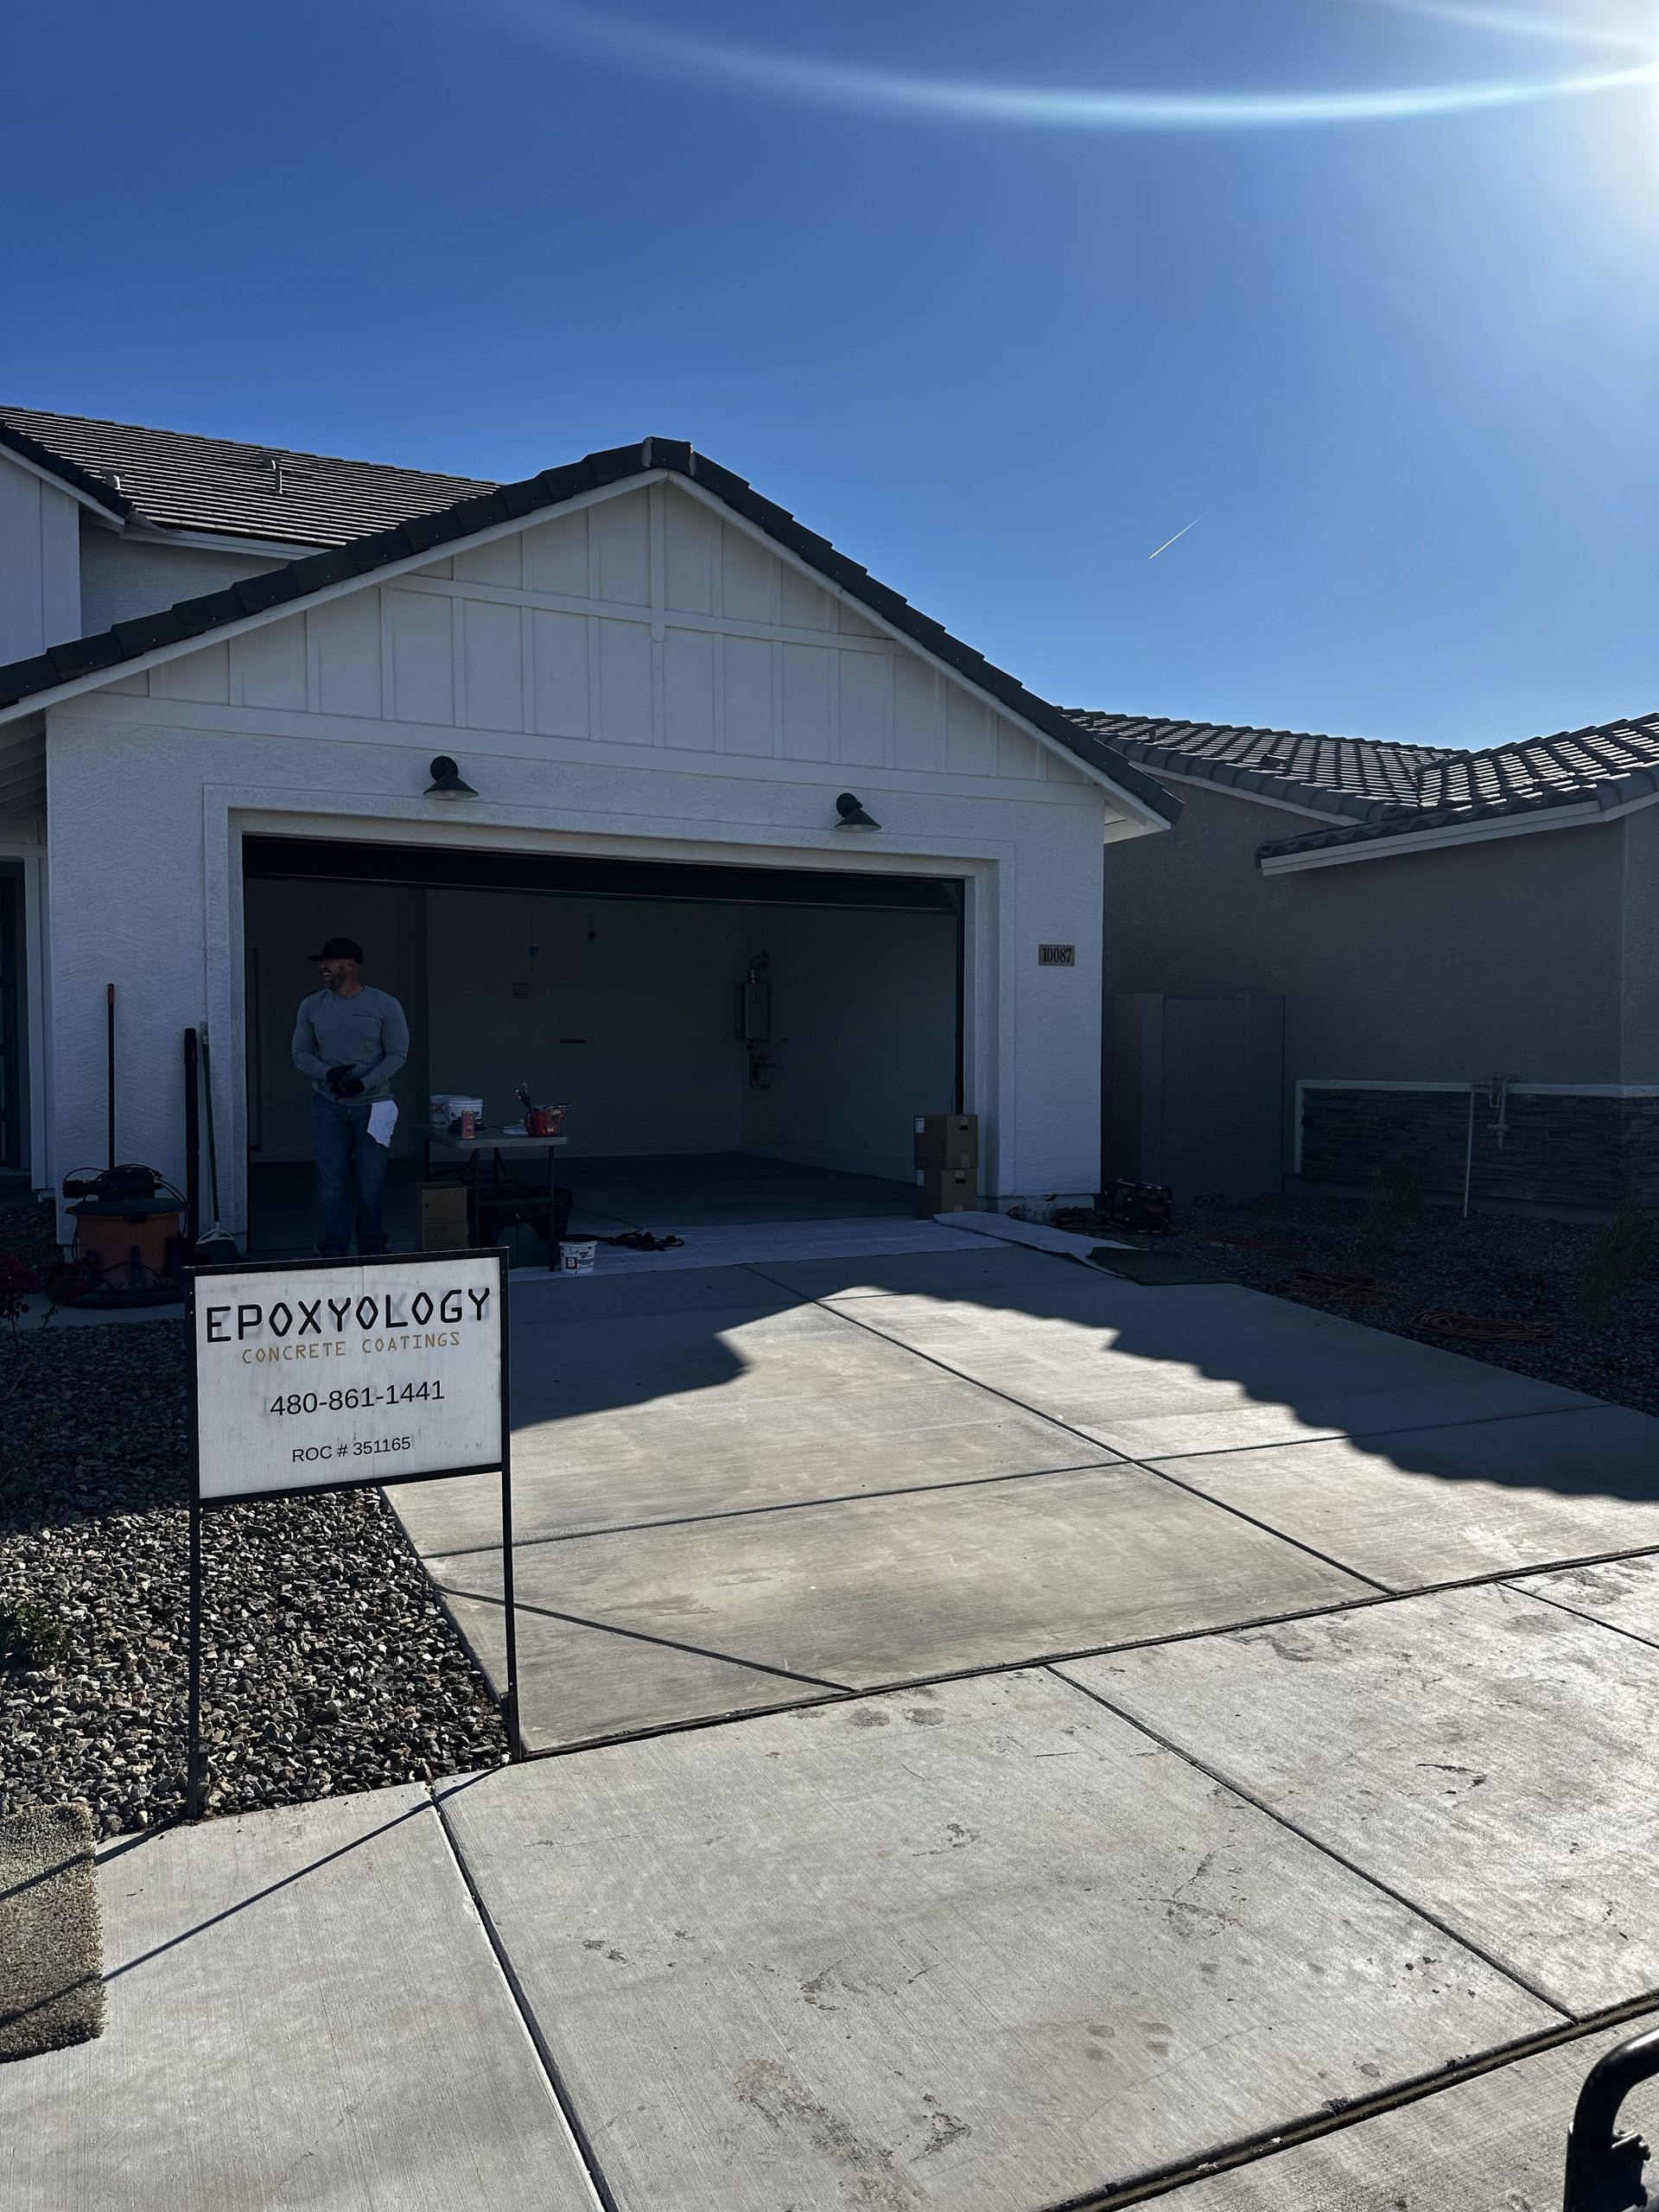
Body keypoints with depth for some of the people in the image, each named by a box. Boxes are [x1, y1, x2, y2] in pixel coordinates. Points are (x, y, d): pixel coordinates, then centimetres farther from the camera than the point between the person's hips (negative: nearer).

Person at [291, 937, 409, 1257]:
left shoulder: (385, 1005, -3)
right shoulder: (312, 1006, 5)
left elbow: (398, 1054, -3)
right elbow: (301, 1054, 7)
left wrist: (364, 1082, -17)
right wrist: (327, 1072, -14)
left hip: (373, 1106, -2)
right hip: (328, 1106, 2)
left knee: (371, 1184, 4)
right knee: (331, 1184, 0)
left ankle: (372, 1251, 18)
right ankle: (333, 1254, 7)